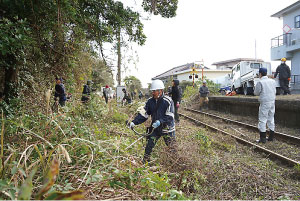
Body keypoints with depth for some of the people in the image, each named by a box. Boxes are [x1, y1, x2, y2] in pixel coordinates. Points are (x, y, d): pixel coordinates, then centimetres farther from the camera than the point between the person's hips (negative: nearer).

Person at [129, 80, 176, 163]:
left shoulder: (168, 101, -18)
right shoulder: (150, 101, -3)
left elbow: (170, 117, -22)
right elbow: (143, 114, -3)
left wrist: (160, 121, -37)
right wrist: (134, 122, -15)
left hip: (167, 128, -4)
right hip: (155, 128, 4)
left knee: (172, 147, 10)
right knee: (149, 145, 1)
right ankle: (145, 161, 19)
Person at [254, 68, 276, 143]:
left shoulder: (260, 82, -13)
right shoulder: (272, 81, 7)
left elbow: (256, 93, -4)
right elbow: (274, 91, 15)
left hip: (264, 103, -7)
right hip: (272, 101, 7)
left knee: (262, 120, -1)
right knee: (271, 119, 15)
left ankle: (263, 138, -1)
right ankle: (271, 137, 22)